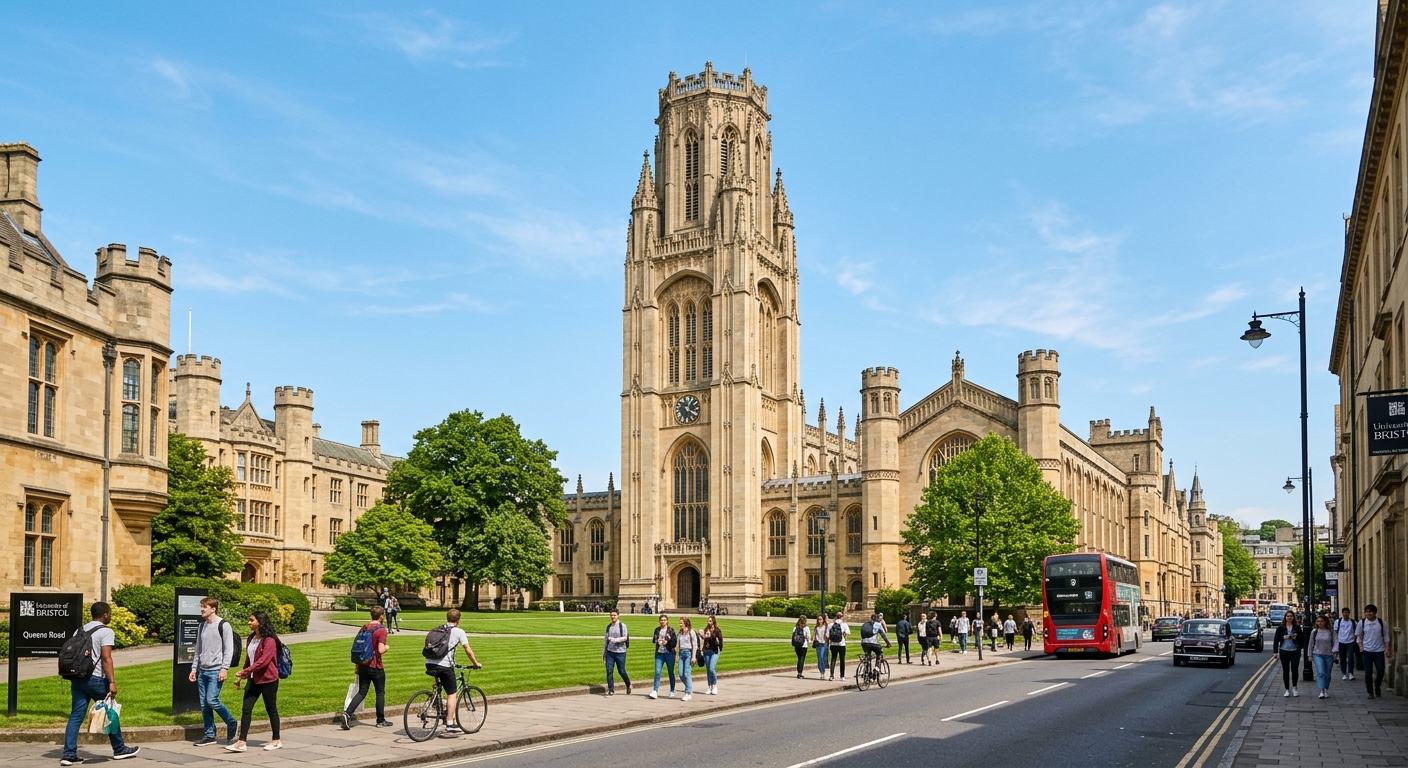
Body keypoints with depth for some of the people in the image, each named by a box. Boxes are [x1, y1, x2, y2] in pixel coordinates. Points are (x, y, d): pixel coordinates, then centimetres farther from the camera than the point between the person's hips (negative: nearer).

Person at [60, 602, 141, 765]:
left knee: (76, 715, 4)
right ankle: (119, 750, 19)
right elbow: (106, 658, -17)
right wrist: (112, 682, -19)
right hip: (95, 679, -7)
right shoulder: (106, 632, -8)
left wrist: (74, 678, 22)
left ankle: (69, 755, -2)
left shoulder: (81, 630, 15)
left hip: (77, 677, 7)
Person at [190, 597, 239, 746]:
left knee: (212, 700, -16)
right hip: (203, 671, 7)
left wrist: (224, 668, -17)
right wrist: (194, 668, 14)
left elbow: (229, 649, -10)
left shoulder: (224, 625, -6)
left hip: (216, 671, -7)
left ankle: (231, 723, 5)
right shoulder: (202, 626, 15)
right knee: (204, 704, 5)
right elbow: (198, 649, 20)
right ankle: (209, 735, 12)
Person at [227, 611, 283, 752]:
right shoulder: (251, 638, 11)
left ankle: (276, 741, 16)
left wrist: (245, 671, -27)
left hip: (268, 680, -7)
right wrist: (242, 676, 16)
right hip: (254, 679, 7)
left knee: (271, 709, 4)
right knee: (246, 709, -1)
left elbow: (264, 660, -24)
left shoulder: (269, 640, -15)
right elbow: (248, 659, 17)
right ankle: (241, 742, -2)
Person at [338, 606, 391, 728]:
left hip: (363, 666, 6)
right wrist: (386, 647, 0)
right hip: (376, 667, -5)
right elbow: (381, 650, -23)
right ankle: (381, 721, 16)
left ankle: (347, 714, -10)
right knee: (380, 693, 9)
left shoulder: (364, 628, 7)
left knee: (361, 692, 8)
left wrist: (357, 665, 20)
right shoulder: (381, 630, -14)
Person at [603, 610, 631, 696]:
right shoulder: (609, 626, 12)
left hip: (620, 652, -4)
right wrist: (603, 653, 17)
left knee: (622, 671, 2)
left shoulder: (622, 626, -2)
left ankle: (628, 686, 26)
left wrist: (615, 640, -29)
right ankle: (611, 690, 1)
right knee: (609, 671, -4)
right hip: (610, 652, 4)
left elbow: (625, 637, -13)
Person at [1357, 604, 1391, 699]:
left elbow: (1385, 636, 6)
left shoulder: (1381, 622, 2)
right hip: (1367, 651, 0)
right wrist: (1360, 646, -6)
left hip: (1379, 651, 0)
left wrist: (1387, 648, -1)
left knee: (1380, 671, -3)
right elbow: (1358, 636, 7)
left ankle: (1378, 689, 21)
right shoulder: (1362, 622, 1)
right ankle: (1370, 692, 10)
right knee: (1368, 672, 0)